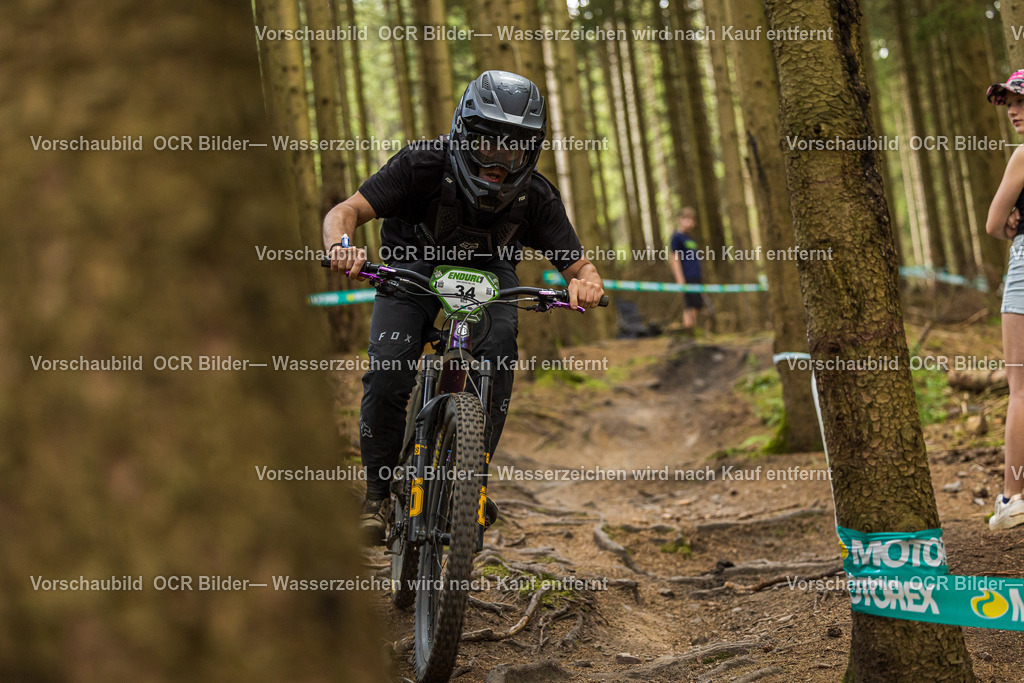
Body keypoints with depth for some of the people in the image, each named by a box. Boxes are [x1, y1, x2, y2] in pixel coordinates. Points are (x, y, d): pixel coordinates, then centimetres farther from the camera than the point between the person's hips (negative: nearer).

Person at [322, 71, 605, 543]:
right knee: (387, 375, -21)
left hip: (488, 272, 1)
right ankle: (379, 492, 0)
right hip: (415, 264, -1)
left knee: (498, 346, -29)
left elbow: (579, 266, -19)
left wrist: (585, 284, -44)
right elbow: (346, 211, -33)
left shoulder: (536, 196, -23)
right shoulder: (423, 164, -30)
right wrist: (340, 246, -57)